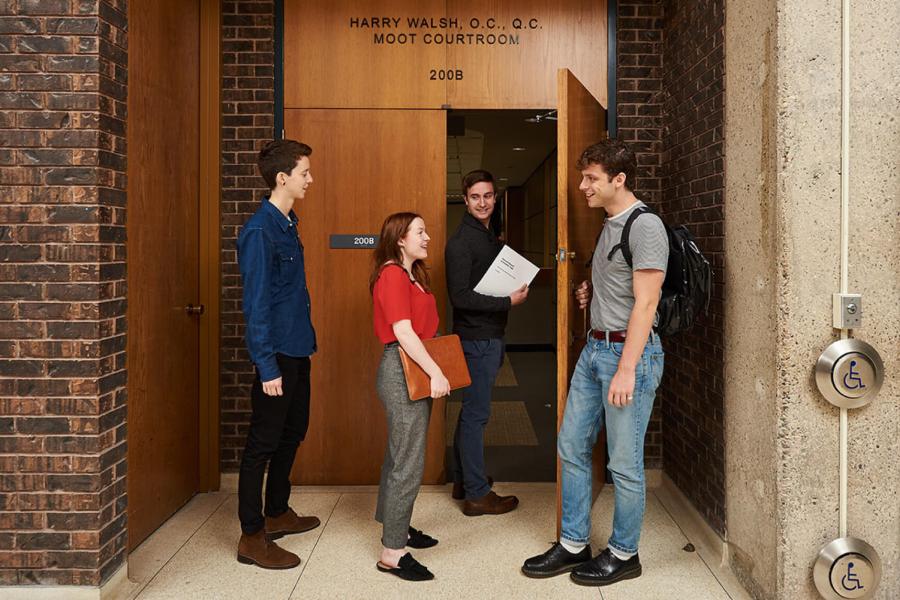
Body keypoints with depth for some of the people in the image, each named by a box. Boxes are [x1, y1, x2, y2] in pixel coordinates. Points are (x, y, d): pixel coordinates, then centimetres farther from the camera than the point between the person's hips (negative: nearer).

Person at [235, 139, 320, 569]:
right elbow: (256, 303, -20)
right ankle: (252, 537, 10)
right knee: (263, 442, -1)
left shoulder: (287, 224, 10)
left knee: (292, 432, 19)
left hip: (297, 348, 10)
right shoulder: (260, 231, -18)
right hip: (277, 355, -10)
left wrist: (303, 342, 16)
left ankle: (277, 512, 35)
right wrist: (267, 366, -21)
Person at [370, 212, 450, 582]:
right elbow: (404, 333, -22)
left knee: (400, 455, 18)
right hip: (402, 371, -10)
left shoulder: (411, 275, 16)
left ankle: (397, 527, 31)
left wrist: (434, 371, 12)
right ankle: (392, 552, -3)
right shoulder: (392, 275, -14)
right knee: (408, 464, -8)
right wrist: (435, 373, -23)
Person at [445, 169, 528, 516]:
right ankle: (477, 495, 5)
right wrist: (508, 302, -19)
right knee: (476, 413, -3)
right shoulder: (460, 243, -14)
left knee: (472, 411, 17)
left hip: (490, 336, 10)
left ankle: (463, 480, 29)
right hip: (476, 339, -10)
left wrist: (516, 290, 3)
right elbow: (460, 296, -21)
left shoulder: (491, 239, 15)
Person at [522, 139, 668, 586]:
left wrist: (626, 369, -22)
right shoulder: (609, 225, 14)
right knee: (572, 447, 12)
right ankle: (574, 545, 25)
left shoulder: (645, 227, -14)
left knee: (624, 462, 2)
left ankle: (623, 554, 19)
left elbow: (645, 302, -19)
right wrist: (592, 293, 9)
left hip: (629, 352, -9)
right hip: (594, 348, 9)